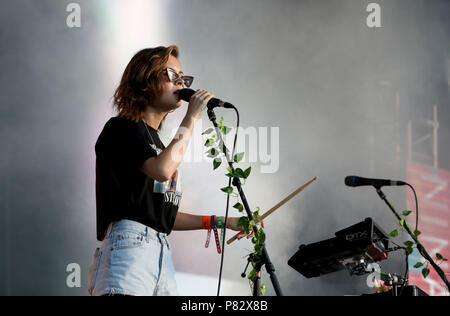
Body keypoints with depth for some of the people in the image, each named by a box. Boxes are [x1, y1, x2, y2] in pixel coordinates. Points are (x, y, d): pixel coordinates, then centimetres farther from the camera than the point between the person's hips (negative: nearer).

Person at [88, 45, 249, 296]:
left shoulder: (157, 142, 27)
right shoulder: (121, 128, 1)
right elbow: (163, 170, -18)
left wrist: (221, 222, 25)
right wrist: (192, 118, -7)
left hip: (163, 254, 9)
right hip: (128, 247, -9)